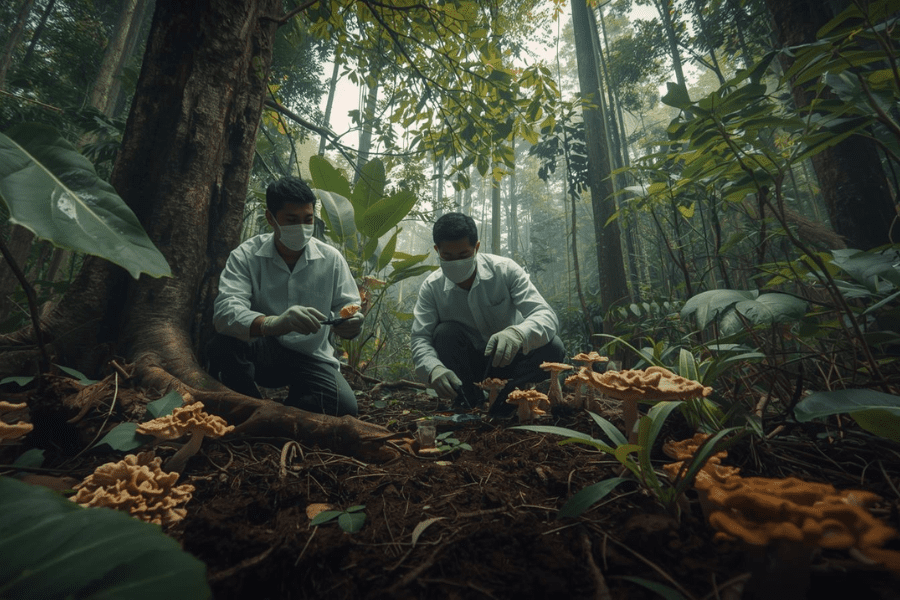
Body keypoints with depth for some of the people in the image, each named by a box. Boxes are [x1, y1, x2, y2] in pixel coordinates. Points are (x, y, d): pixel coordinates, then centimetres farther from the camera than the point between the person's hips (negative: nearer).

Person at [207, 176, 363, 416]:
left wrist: (351, 322, -29)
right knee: (223, 345, -33)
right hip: (260, 350, 0)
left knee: (344, 406, -25)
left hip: (311, 357, 1)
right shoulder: (245, 256, -9)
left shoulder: (331, 259, -3)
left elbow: (347, 306, -2)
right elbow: (225, 311, -25)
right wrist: (273, 323, -46)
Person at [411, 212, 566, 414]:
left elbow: (547, 316, -26)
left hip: (507, 357, 0)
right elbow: (420, 339, -17)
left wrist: (518, 333, -50)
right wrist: (434, 368, -41)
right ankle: (467, 400, -12)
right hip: (467, 364, 1)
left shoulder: (505, 270, -18)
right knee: (445, 332, -29)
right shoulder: (432, 287, -12)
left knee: (553, 347, -28)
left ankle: (505, 397, -10)